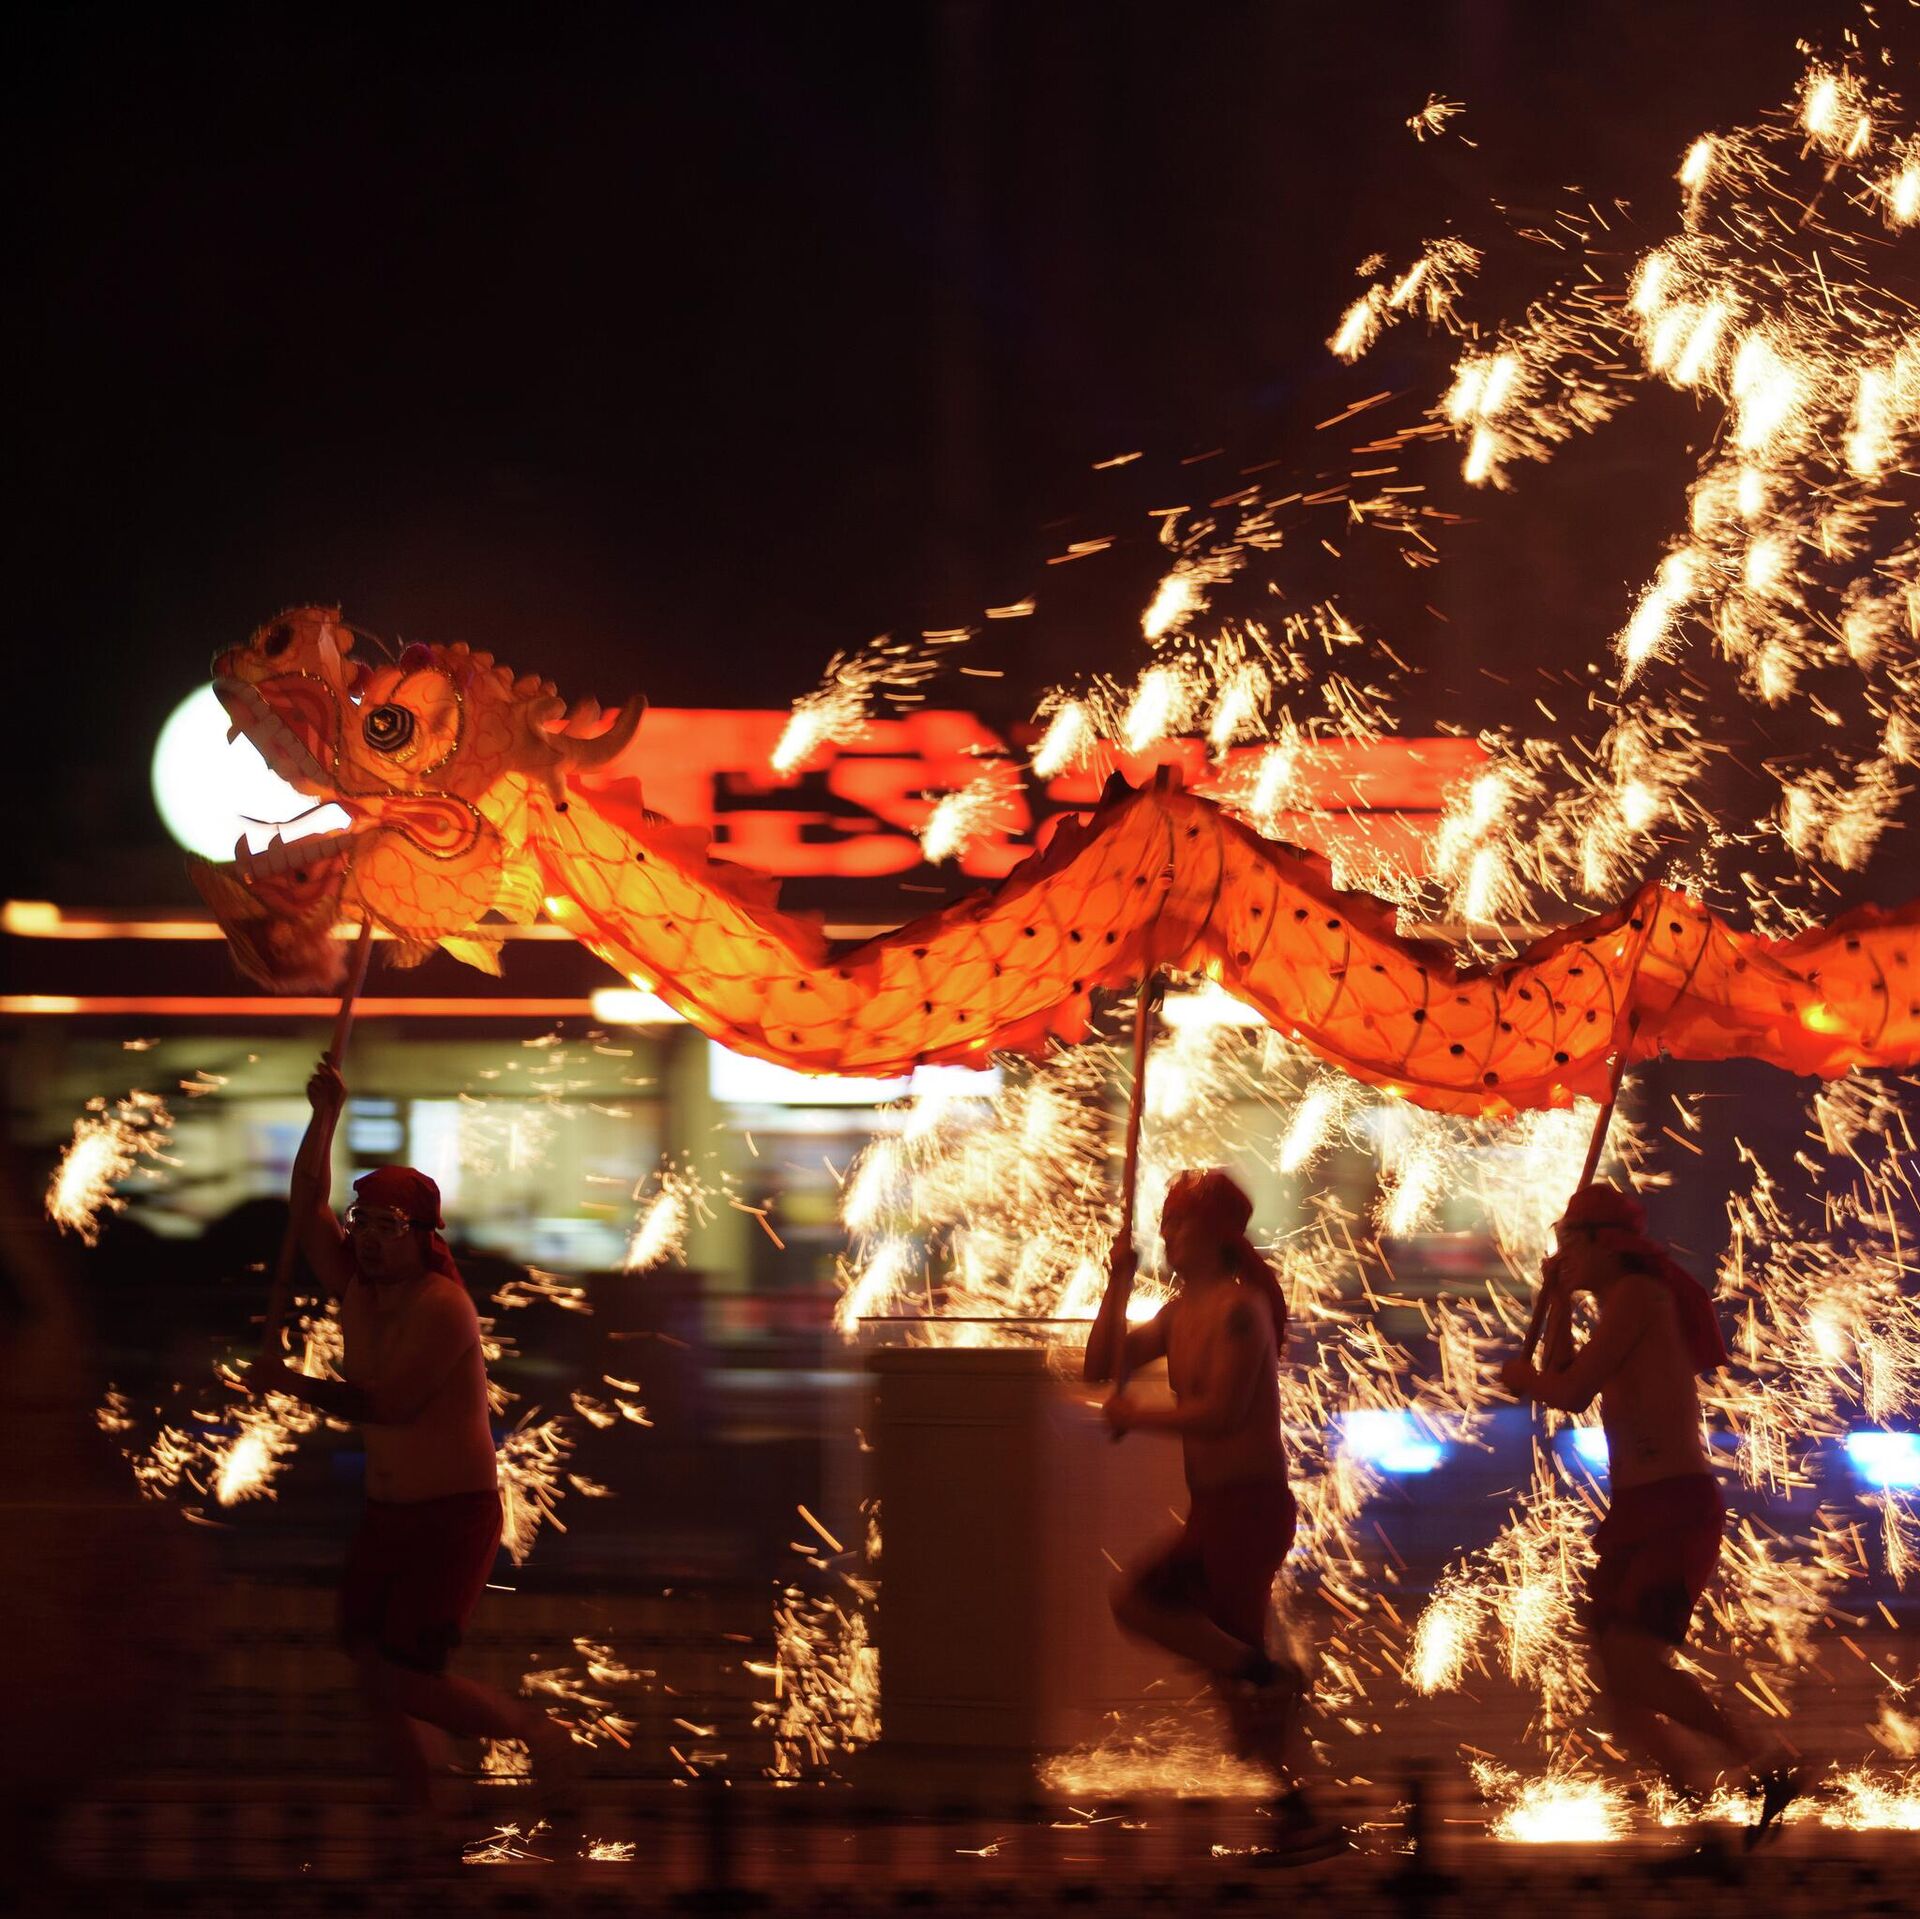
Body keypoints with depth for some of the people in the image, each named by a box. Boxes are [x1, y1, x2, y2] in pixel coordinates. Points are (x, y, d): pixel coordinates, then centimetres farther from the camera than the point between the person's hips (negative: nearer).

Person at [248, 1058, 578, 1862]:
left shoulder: (441, 1306, -19)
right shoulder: (358, 1292, 4)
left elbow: (393, 1403, -28)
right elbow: (308, 1206, 6)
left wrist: (291, 1384, -22)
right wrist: (325, 1117, -6)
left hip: (455, 1515, -8)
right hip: (386, 1513, 8)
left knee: (405, 1681, -13)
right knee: (371, 1668, 5)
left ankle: (540, 1736, 6)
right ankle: (423, 1817, 17)